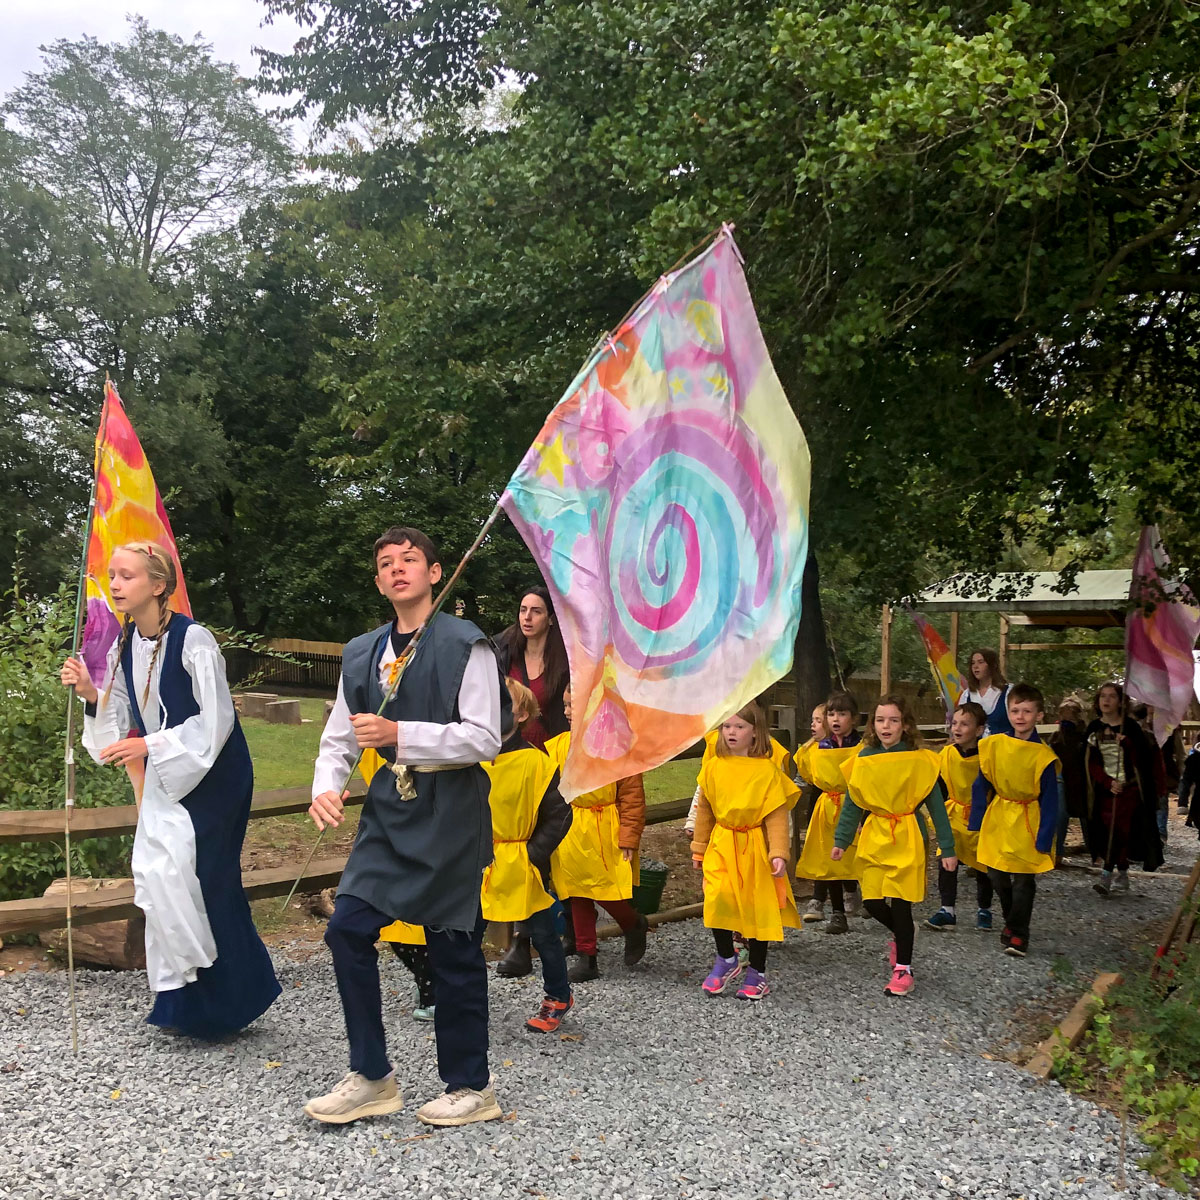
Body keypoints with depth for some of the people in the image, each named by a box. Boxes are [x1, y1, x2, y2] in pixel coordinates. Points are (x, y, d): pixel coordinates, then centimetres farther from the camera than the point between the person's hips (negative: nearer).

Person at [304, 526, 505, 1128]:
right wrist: (326, 786, -4)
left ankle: (469, 1087, 19)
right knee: (347, 927, -1)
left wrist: (399, 734, -22)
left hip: (451, 812, -6)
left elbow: (483, 739, -14)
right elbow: (339, 737, 16)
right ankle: (371, 1078, 15)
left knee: (453, 947, 2)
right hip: (390, 808, 6)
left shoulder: (466, 645, -7)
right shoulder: (361, 654, 12)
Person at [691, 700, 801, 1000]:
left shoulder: (768, 769, -8)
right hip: (721, 844, 2)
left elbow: (777, 815, -8)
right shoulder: (713, 766, 2)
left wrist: (778, 853, -17)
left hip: (755, 846, -2)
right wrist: (699, 849, 15)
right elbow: (704, 810, 12)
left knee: (757, 907, 5)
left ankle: (757, 973, 22)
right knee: (717, 899, -14)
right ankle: (726, 959, 9)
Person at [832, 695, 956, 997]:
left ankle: (903, 970, 11)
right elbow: (852, 804, 6)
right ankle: (903, 933, 34)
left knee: (901, 903, -4)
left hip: (907, 838, -3)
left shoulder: (920, 760, -7)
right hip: (874, 838, 3)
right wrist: (841, 840, 1)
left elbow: (936, 805, -3)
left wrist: (948, 849, -3)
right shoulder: (863, 760, 0)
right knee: (872, 901, 2)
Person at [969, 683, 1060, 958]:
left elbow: (1049, 802, -10)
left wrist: (1044, 840, -12)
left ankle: (1018, 933, 17)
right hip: (997, 820, 4)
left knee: (1023, 881, 2)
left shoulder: (1043, 756, -15)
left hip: (1027, 823, -4)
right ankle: (1011, 921, 36)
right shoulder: (993, 746, -5)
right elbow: (981, 787, 3)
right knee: (997, 875, 13)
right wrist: (975, 822, 2)